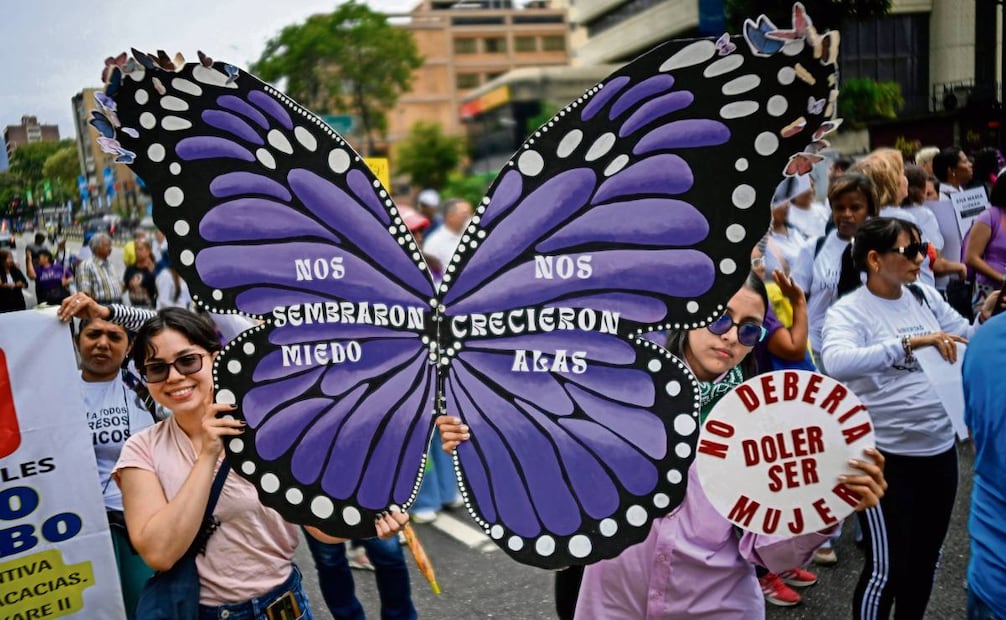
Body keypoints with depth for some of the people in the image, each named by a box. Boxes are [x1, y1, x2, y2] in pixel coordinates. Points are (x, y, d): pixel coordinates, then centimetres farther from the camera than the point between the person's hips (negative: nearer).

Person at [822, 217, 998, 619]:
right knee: (887, 566, 4)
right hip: (884, 455, -6)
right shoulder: (848, 310, -15)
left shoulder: (925, 296, 4)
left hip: (939, 447, 7)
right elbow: (836, 363, -34)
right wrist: (911, 342, -38)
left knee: (926, 556, 21)